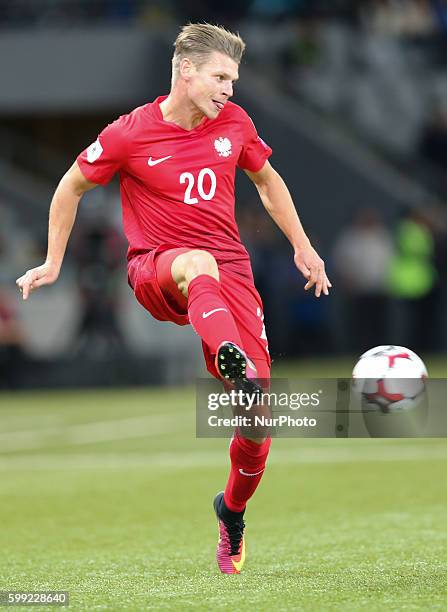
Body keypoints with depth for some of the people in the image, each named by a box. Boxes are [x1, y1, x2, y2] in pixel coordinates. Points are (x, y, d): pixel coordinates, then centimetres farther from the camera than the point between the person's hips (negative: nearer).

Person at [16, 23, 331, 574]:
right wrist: (53, 263, 10)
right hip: (155, 266, -3)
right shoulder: (130, 134, -5)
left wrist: (302, 247, 21)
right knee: (198, 264, -44)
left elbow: (267, 180, 24)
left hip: (229, 268, 3)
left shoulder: (233, 123, 5)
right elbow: (72, 186, 10)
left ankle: (232, 511, 17)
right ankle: (236, 366, -72)